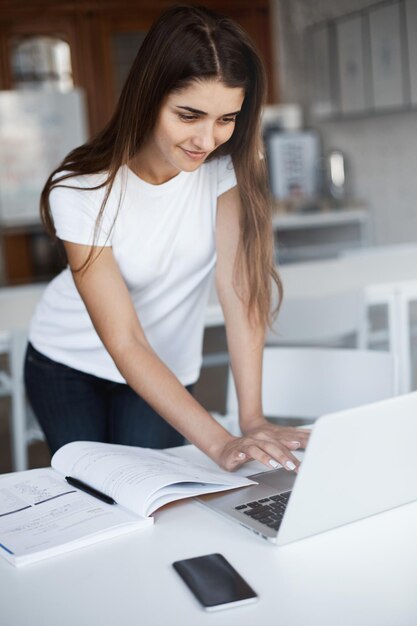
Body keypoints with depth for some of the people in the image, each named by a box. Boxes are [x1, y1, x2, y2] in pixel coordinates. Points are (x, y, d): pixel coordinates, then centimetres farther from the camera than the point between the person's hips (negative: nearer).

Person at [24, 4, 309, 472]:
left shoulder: (228, 162, -19)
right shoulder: (81, 191, -26)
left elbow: (240, 288, -25)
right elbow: (124, 344, -29)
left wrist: (253, 419, -36)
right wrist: (219, 442, -39)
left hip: (167, 371, 2)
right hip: (68, 364, -1)